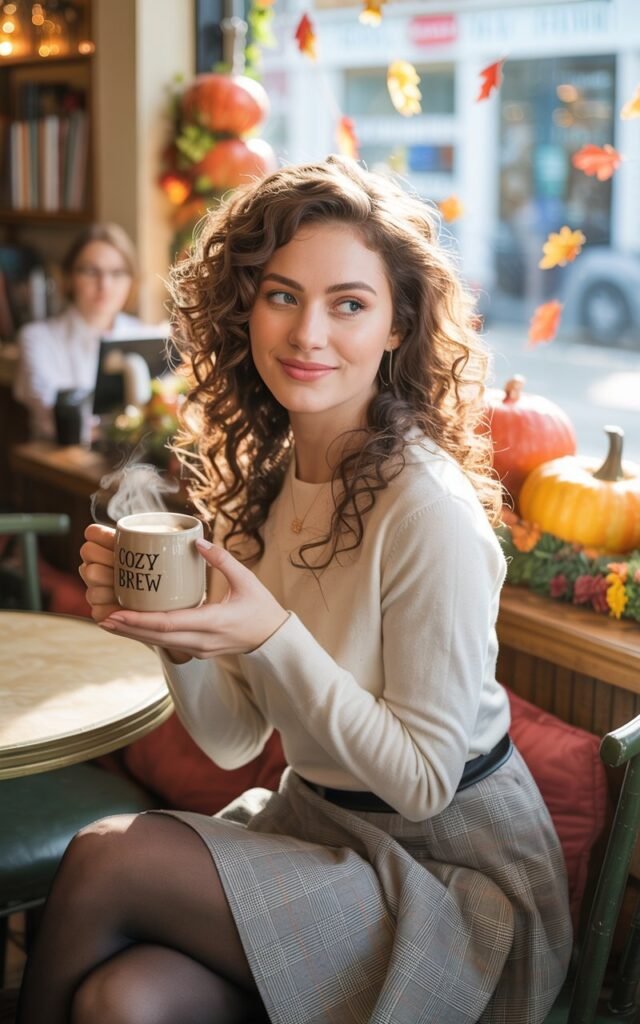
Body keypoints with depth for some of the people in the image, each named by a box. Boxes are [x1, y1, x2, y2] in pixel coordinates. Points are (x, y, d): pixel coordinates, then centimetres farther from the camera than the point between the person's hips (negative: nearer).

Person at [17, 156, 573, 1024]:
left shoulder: (430, 510, -22)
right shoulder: (262, 476, 0)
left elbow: (423, 781, -17)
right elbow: (234, 741, 3)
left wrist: (273, 636, -27)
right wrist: (179, 636, -17)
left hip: (457, 877, -5)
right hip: (312, 827, 5)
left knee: (106, 858, -19)